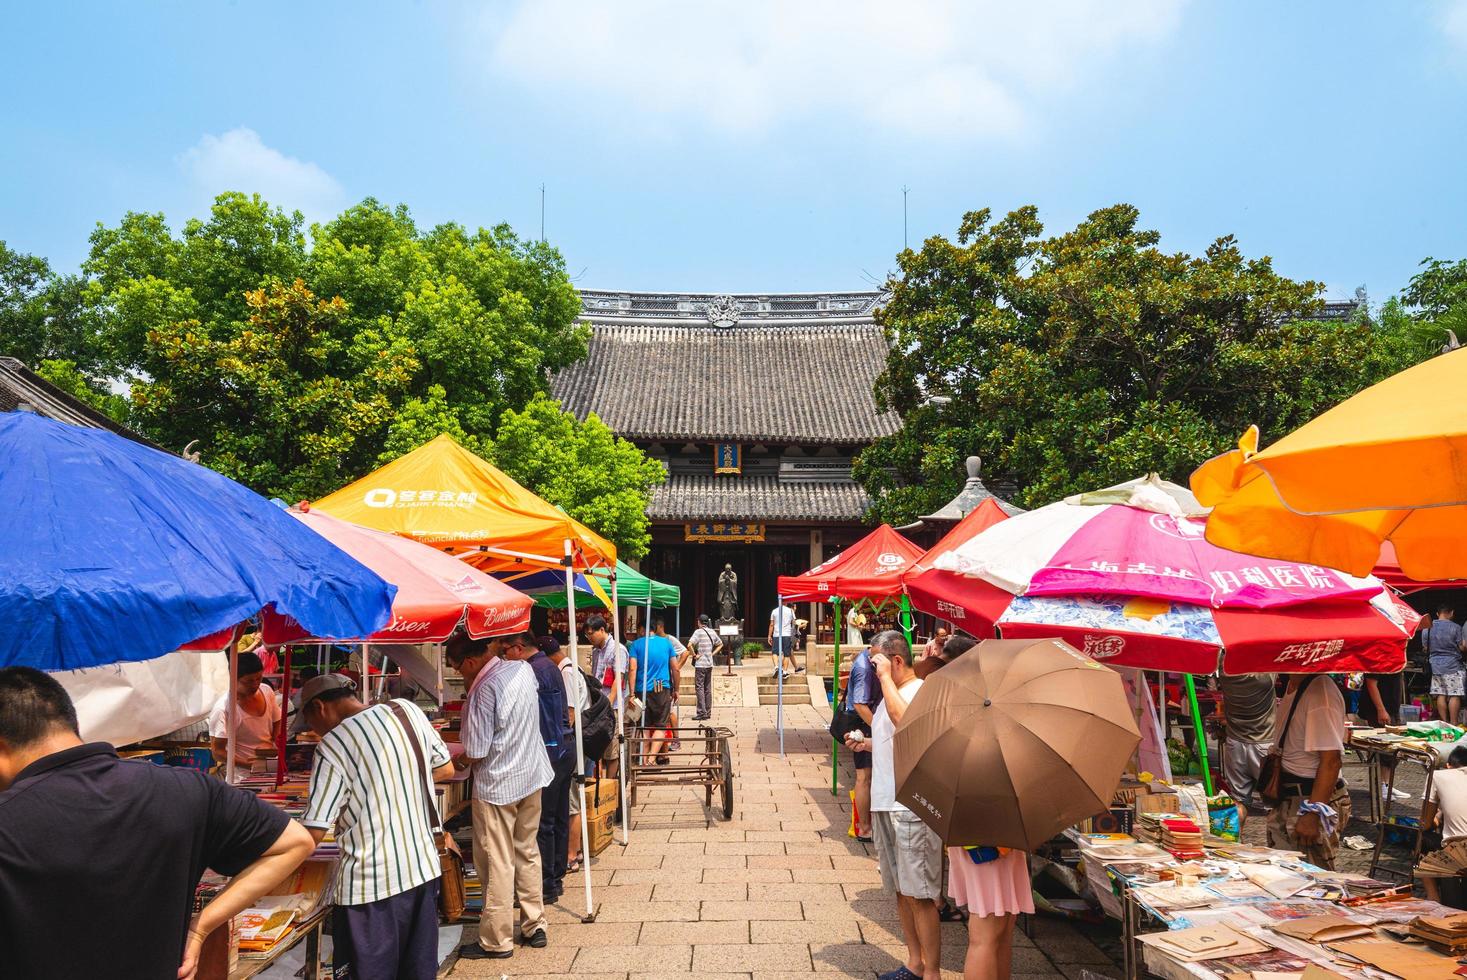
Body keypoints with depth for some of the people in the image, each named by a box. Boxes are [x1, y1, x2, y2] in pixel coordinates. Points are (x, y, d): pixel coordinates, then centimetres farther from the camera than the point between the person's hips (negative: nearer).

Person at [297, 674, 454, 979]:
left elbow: (313, 832, -13)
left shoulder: (332, 745, -15)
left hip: (372, 885, -6)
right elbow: (446, 769, 12)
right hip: (424, 868, 6)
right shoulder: (409, 710, 0)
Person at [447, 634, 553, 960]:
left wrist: (455, 760, 2)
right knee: (528, 853, 18)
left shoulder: (485, 690, -23)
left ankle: (497, 941, 14)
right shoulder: (523, 668, -1)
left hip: (497, 785, -8)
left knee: (498, 864, 4)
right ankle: (535, 927, 26)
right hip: (532, 776, 8)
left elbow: (476, 753, -18)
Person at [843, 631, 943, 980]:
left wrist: (885, 676, -26)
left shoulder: (920, 691, -13)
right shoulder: (891, 693, 16)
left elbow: (904, 721, -34)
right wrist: (867, 743, 11)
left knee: (920, 895, -3)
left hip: (911, 807, -10)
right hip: (886, 805, 10)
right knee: (901, 890, 17)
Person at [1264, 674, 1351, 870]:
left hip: (1313, 799, -9)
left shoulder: (1321, 692, -21)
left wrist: (1312, 813, -25)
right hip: (1286, 800, 9)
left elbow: (1331, 759, -25)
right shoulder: (1293, 686, 9)